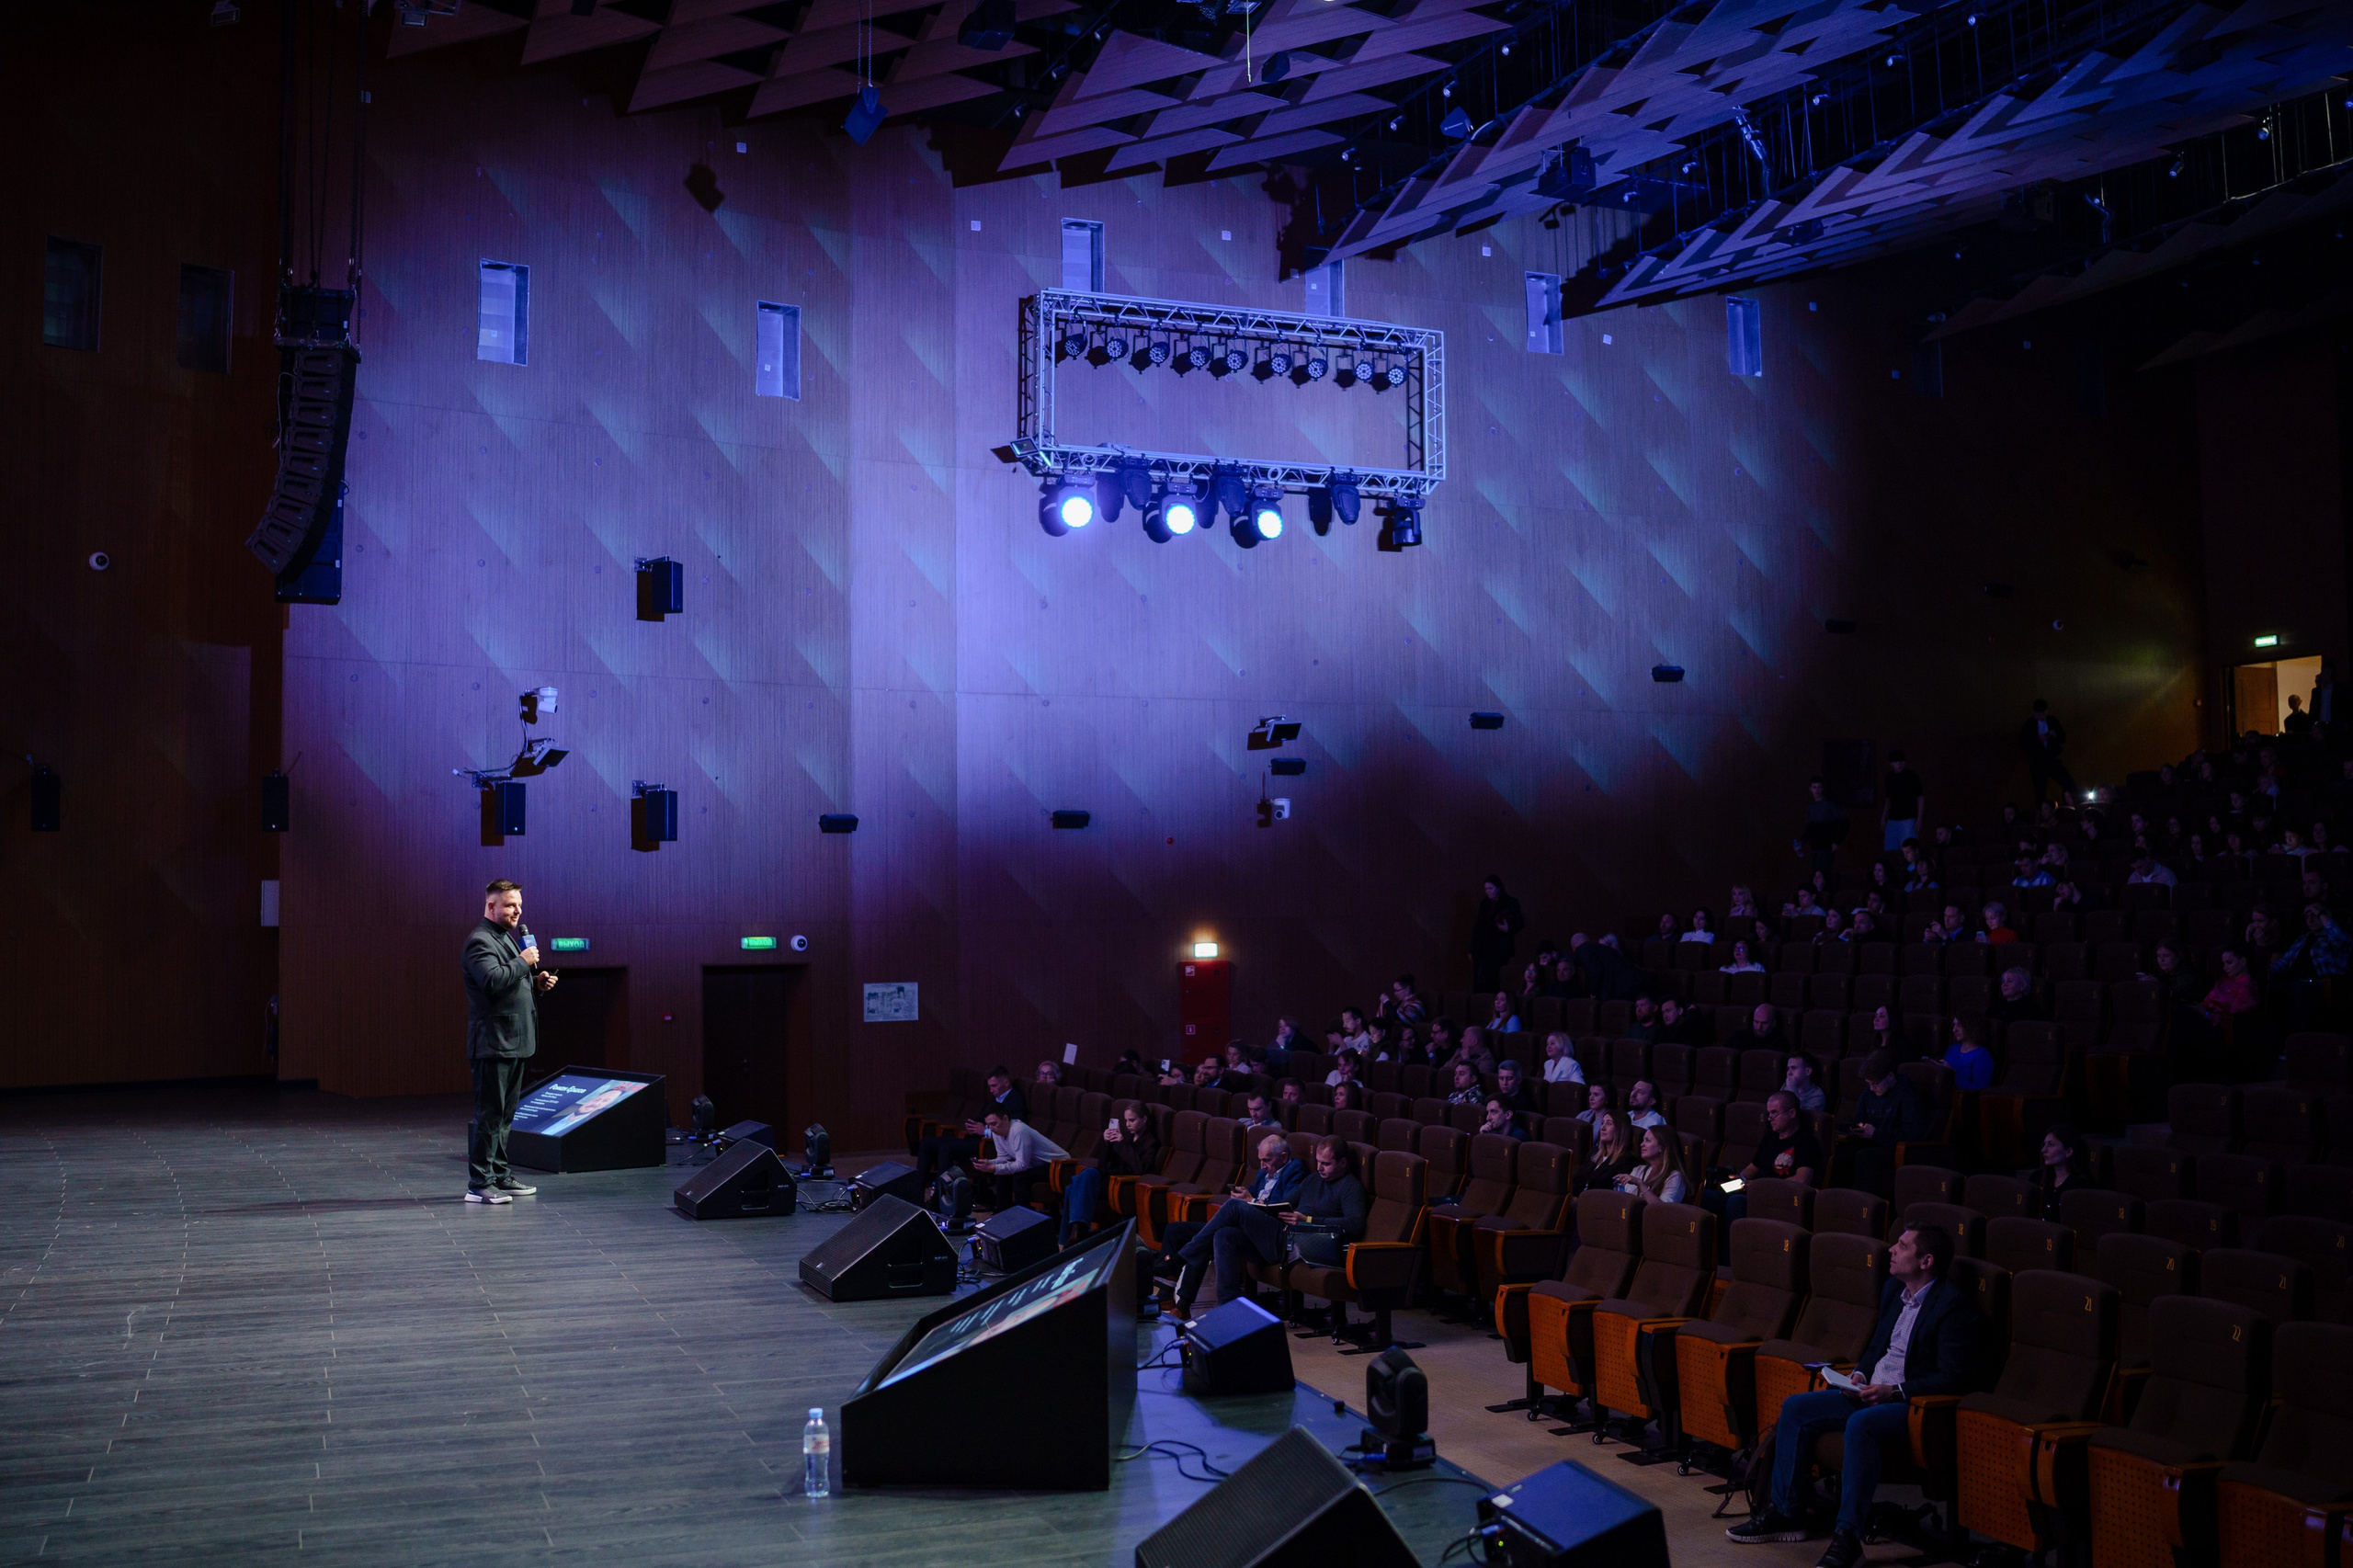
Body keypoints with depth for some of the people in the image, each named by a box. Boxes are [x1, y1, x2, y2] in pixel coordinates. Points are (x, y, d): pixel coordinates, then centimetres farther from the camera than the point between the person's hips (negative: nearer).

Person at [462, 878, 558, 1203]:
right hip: (493, 1042, -10)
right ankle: (479, 1184, -5)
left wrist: (537, 982, 10)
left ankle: (500, 1175, 22)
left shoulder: (510, 937, 20)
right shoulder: (480, 941, -12)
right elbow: (493, 981, -27)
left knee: (505, 1114, 14)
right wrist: (523, 962, -18)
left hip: (514, 1042, 10)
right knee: (489, 1113, -8)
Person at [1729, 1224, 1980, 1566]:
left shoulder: (1953, 1303, -13)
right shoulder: (1893, 1291, 14)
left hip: (1915, 1403, -9)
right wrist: (1860, 1376, 5)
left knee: (1860, 1423, -37)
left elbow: (1954, 1378, -18)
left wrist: (1894, 1391, -21)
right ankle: (1785, 1512, 4)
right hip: (1874, 1394, 9)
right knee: (1795, 1408, -2)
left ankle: (1848, 1535, -32)